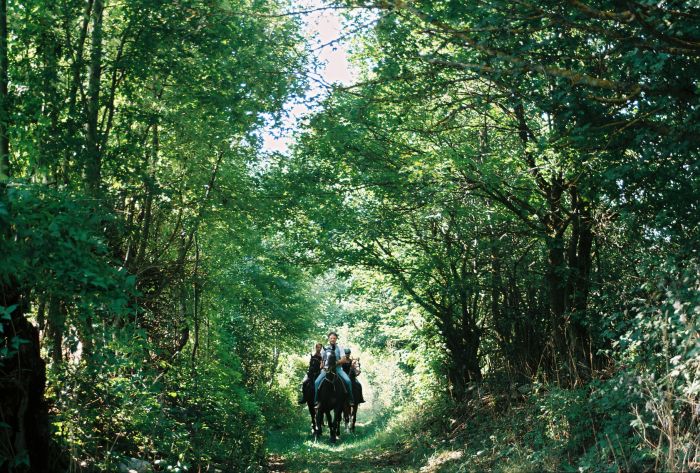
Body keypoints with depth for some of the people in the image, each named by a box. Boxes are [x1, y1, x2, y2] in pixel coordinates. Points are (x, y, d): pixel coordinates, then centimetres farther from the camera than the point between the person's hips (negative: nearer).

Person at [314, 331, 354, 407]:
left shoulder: (339, 349, 8)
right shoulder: (325, 349, 15)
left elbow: (344, 360, -2)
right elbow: (322, 360, 23)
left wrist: (336, 362, -17)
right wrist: (322, 366, 3)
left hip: (337, 368, -2)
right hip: (326, 369, 2)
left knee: (347, 380, -26)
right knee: (317, 382, -22)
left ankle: (351, 400, -14)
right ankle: (316, 401, -13)